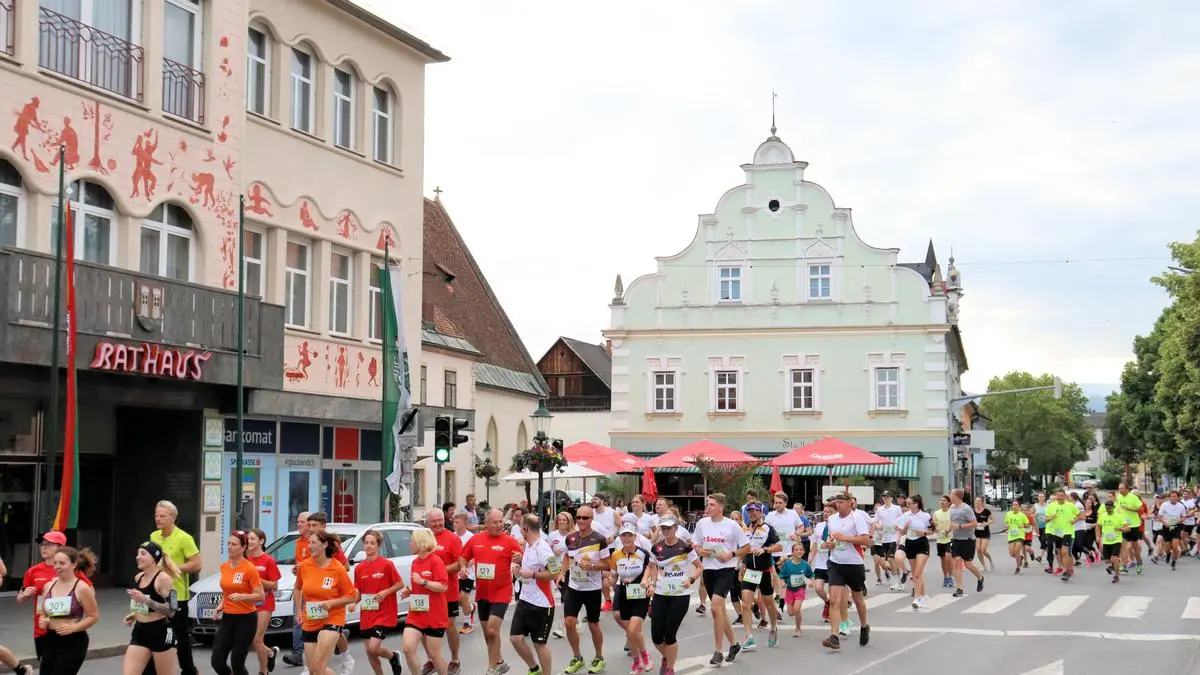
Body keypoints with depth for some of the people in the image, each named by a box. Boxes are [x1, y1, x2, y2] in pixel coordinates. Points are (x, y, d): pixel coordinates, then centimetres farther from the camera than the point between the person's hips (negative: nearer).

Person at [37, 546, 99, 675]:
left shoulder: (81, 588, -10)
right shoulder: (49, 586, 7)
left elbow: (94, 616, -8)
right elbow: (42, 613, 20)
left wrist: (73, 627, -20)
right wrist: (42, 621, -3)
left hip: (74, 642, -6)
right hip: (51, 640, 6)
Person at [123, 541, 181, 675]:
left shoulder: (163, 578, -15)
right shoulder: (138, 577, 9)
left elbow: (171, 610, -21)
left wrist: (145, 600, -28)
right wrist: (133, 615, 8)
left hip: (160, 633, -7)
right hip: (140, 632, 7)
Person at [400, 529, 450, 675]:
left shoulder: (436, 561, -14)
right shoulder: (415, 562, 9)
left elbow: (443, 586, -21)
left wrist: (422, 582, -27)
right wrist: (409, 591, 4)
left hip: (435, 616, -6)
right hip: (415, 614, 6)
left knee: (434, 654, 3)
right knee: (408, 648, -11)